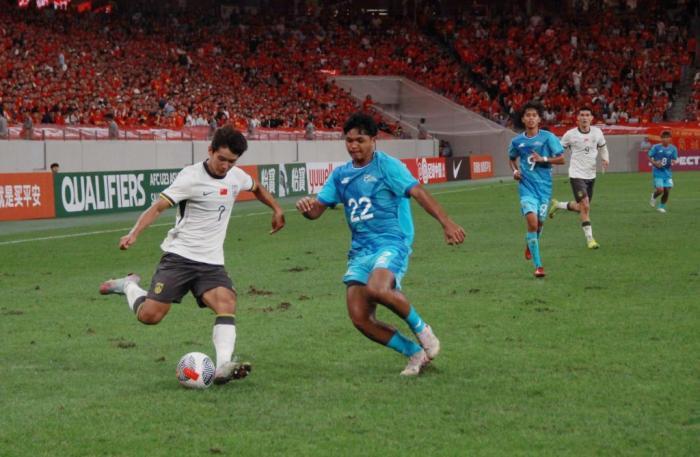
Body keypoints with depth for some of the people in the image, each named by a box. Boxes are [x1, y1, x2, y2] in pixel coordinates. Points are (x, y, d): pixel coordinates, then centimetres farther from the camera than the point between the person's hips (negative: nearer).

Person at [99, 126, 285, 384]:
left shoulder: (236, 176, 8)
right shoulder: (192, 176, -12)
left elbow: (256, 188, 33)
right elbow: (159, 206, -17)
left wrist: (276, 209, 26)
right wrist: (134, 234, -30)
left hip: (212, 263, 5)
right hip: (179, 256, -4)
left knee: (227, 303, -23)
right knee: (149, 315, -11)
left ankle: (223, 367, -34)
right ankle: (129, 286, 21)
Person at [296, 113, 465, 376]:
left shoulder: (387, 166, -3)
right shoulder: (340, 175, 14)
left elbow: (418, 193, -13)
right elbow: (317, 208, 13)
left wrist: (446, 223, -25)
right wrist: (306, 207, -12)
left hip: (391, 243, -6)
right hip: (360, 251, 6)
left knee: (377, 289, -36)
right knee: (360, 318, -9)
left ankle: (421, 329, -8)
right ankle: (416, 354, 8)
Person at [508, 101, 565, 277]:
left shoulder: (548, 137, -4)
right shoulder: (517, 141, 3)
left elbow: (561, 159, -4)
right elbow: (512, 159, 23)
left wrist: (543, 159, -18)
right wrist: (515, 171, 3)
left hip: (544, 185, 0)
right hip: (526, 185, 0)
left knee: (539, 223, 10)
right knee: (532, 221, -17)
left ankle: (530, 245, 47)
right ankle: (538, 266, -15)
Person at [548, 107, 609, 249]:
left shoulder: (597, 132, 1)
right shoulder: (570, 134, -9)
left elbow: (602, 147, 17)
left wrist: (605, 159, -2)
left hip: (591, 175, 5)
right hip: (576, 175, -5)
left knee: (581, 208, 14)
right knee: (585, 206, -15)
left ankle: (558, 205, 40)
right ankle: (589, 239, -7)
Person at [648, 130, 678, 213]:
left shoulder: (673, 149, 0)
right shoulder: (656, 147, -7)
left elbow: (675, 160, 5)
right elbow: (649, 157, -1)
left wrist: (674, 162, -18)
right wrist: (655, 163, -17)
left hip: (667, 172, 3)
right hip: (658, 172, -3)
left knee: (667, 190, 0)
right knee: (660, 189, -15)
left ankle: (662, 206, 22)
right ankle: (653, 197, 21)